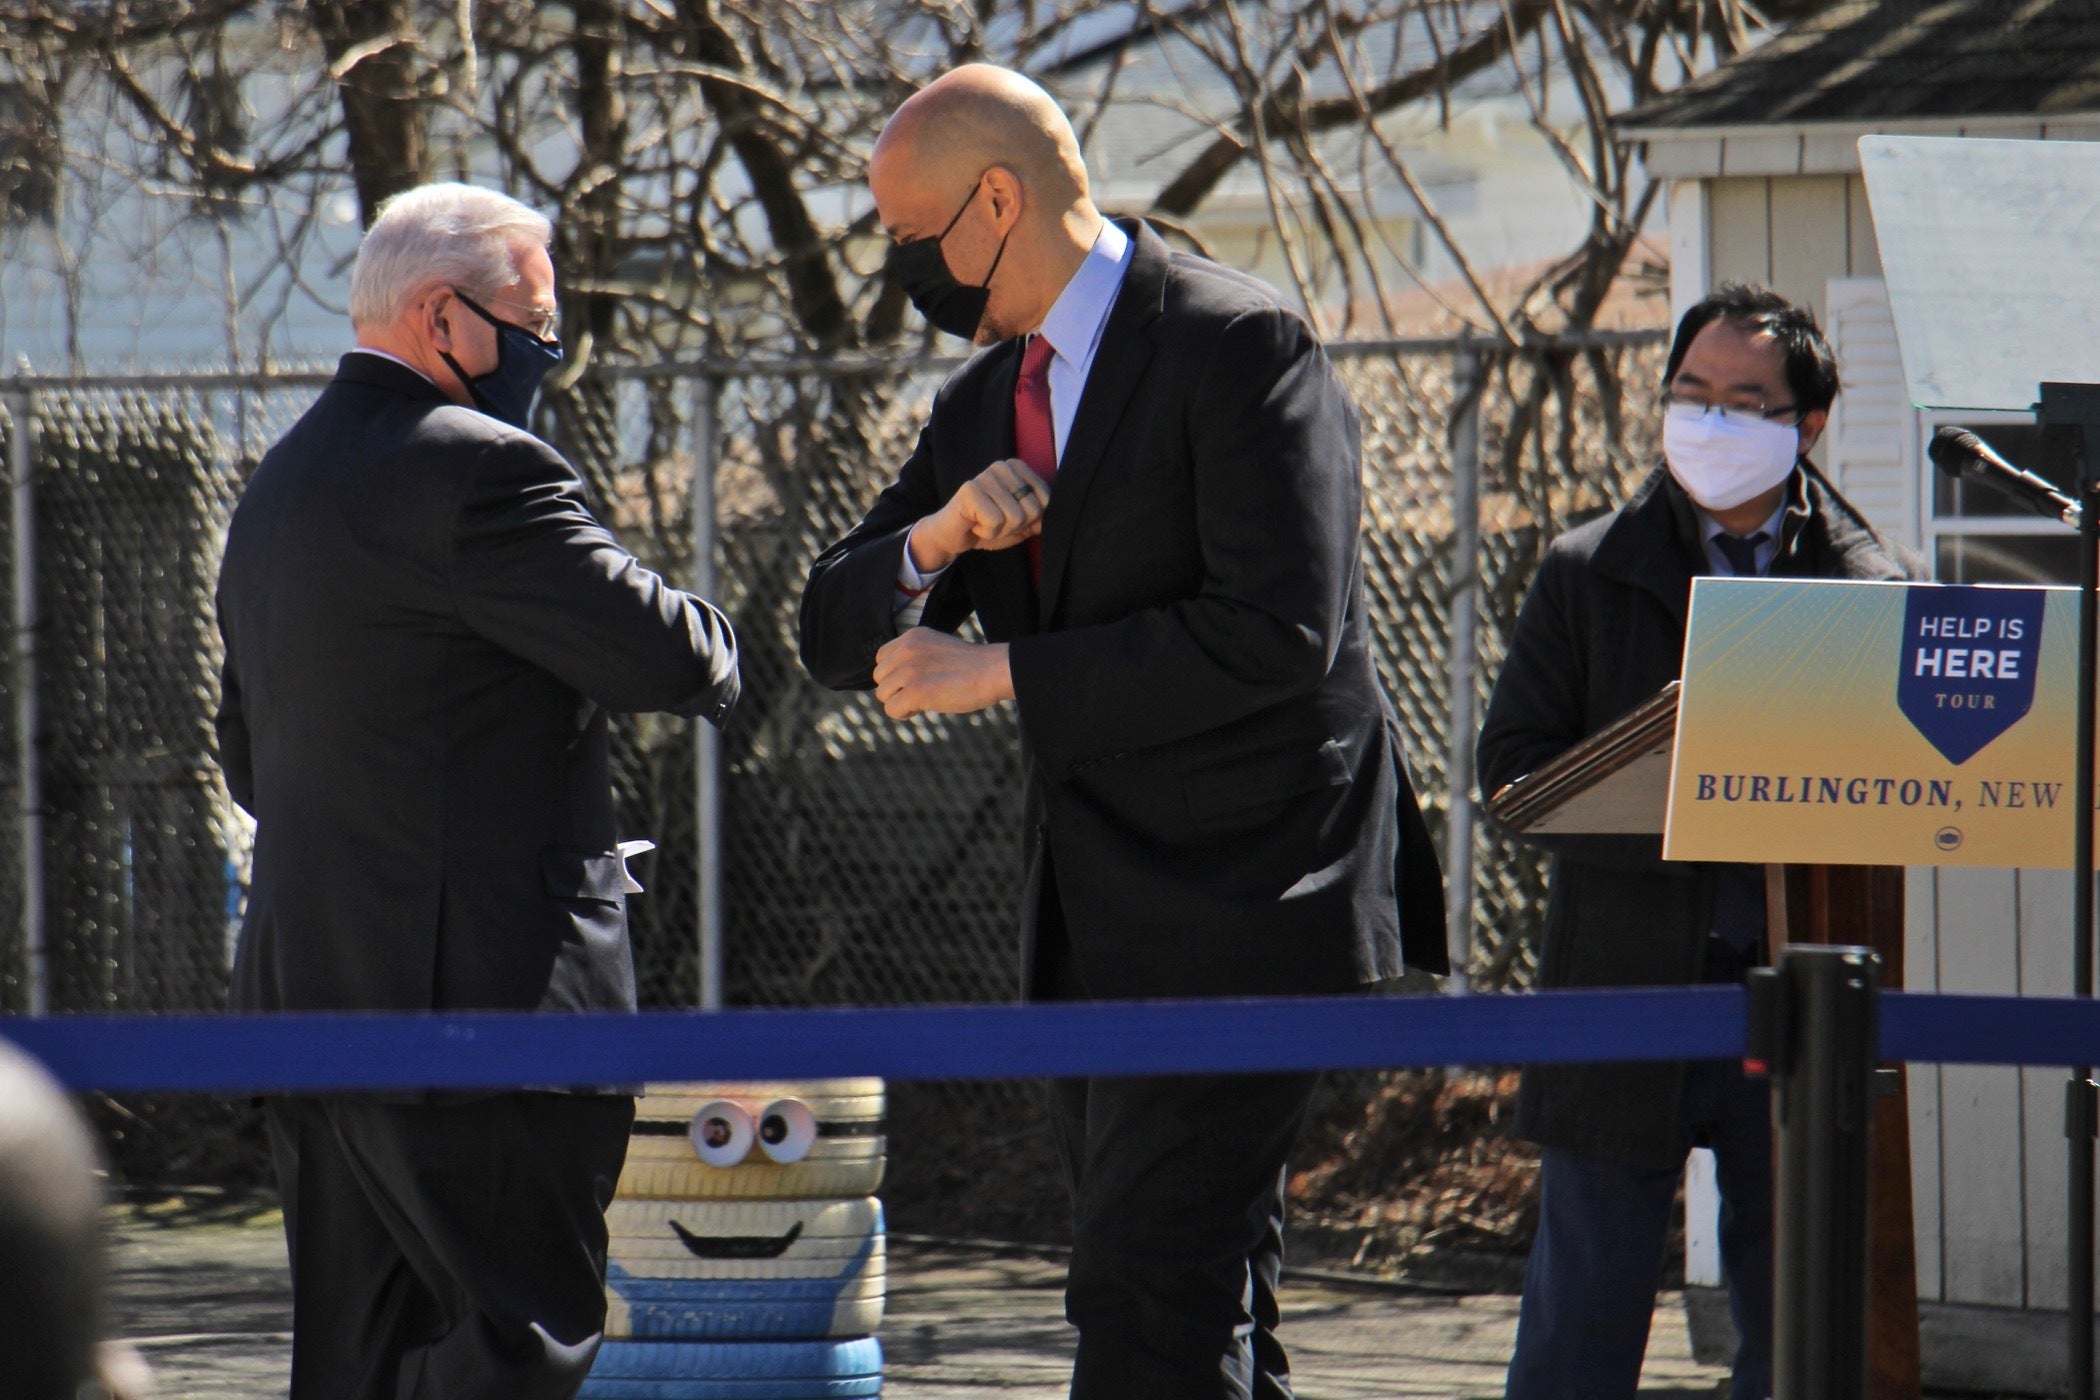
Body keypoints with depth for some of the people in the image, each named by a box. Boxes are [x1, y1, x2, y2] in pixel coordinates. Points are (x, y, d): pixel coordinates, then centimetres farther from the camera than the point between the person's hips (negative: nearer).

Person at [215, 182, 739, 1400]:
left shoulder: (278, 486, 18)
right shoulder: (475, 469, -14)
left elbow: (246, 757, 26)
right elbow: (672, 659, -15)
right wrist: (708, 641, 7)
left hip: (305, 982, 9)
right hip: (486, 989, -9)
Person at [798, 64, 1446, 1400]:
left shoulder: (1240, 347, -11)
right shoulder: (982, 405, 15)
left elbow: (1280, 633, -21)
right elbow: (839, 633, 14)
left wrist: (999, 675, -17)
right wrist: (934, 539, -9)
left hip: (1238, 906, -9)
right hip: (1093, 924, 9)